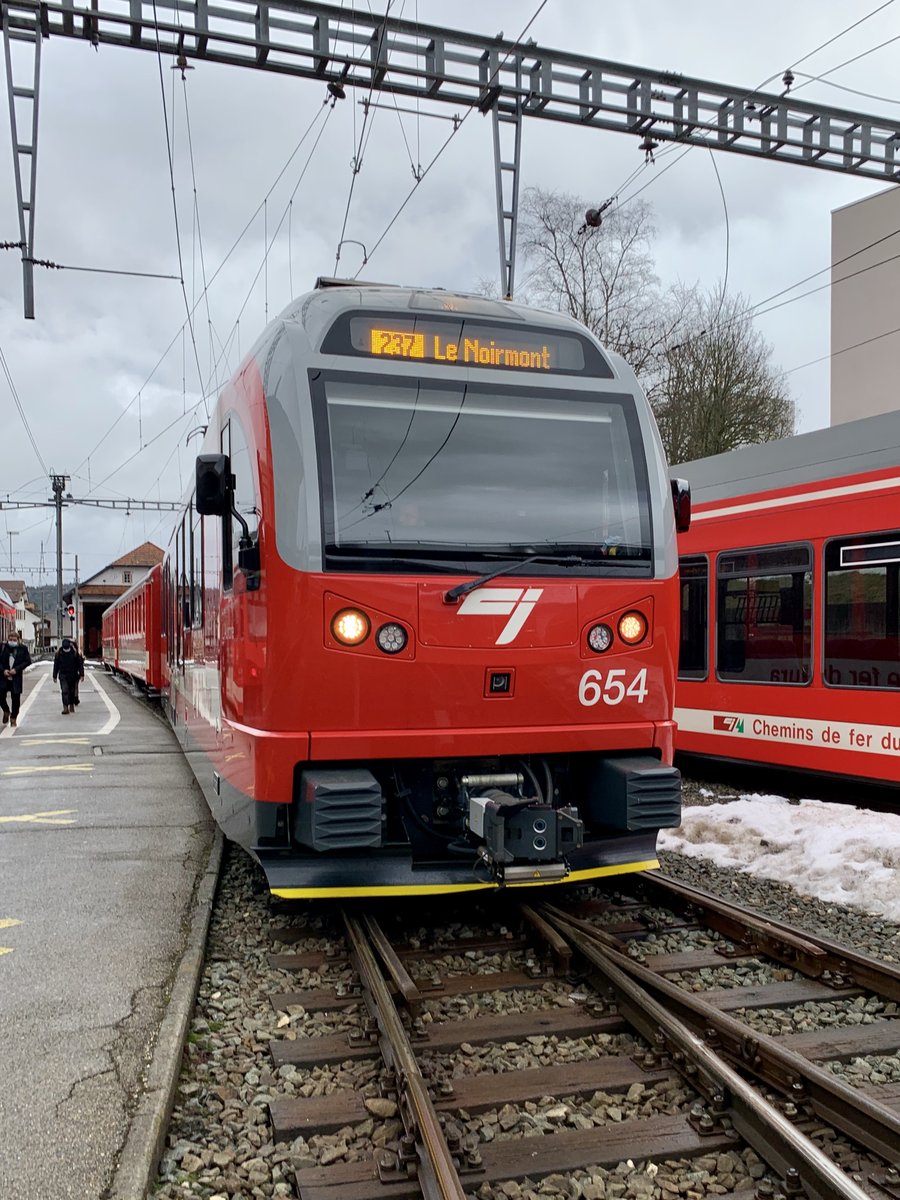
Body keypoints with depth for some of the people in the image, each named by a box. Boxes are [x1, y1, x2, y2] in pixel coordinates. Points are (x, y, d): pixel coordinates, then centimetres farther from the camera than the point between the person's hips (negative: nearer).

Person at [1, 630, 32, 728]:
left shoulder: (23, 648, -3)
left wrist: (16, 669, -12)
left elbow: (28, 661, -2)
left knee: (15, 698, 4)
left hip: (16, 678, -1)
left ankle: (13, 718, 17)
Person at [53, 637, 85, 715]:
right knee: (64, 691, -11)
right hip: (63, 675, 0)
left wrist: (81, 674, -6)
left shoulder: (74, 652, -6)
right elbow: (56, 665, 6)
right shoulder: (59, 653, -3)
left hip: (73, 675, 0)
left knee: (72, 691, 9)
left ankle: (71, 706, 25)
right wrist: (55, 676, 8)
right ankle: (65, 708, -15)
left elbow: (80, 664, -2)